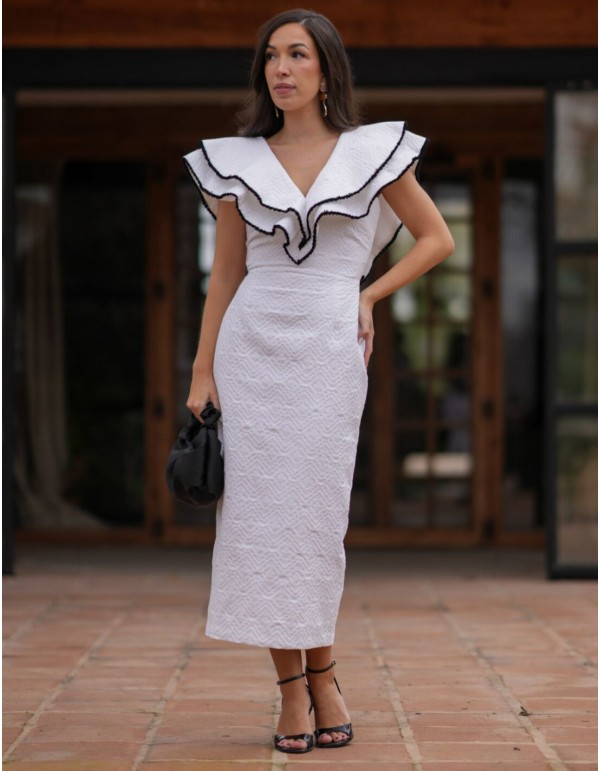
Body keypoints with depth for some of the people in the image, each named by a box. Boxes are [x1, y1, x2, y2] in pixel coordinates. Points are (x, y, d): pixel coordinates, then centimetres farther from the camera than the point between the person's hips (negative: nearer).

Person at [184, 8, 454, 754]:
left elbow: (437, 238, 10)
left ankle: (314, 676, 11)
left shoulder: (372, 153, 3)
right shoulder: (237, 162, 7)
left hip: (328, 350, -2)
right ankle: (297, 687, 5)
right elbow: (225, 275, 10)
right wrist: (201, 375, 5)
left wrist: (369, 295, 0)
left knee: (313, 516, -4)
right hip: (251, 349, 2)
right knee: (259, 513, -2)